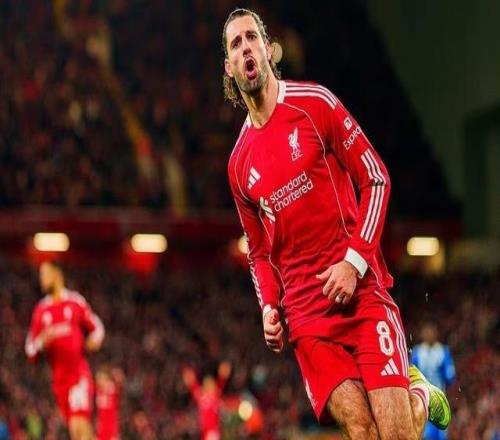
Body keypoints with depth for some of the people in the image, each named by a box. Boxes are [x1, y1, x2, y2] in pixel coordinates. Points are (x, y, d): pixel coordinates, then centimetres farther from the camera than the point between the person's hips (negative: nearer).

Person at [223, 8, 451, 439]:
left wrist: (355, 261, -12)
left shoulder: (315, 104, 0)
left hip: (361, 288, -3)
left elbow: (376, 179, -1)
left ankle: (422, 397, 20)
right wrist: (269, 306, 2)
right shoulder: (239, 164, 11)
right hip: (306, 313, 3)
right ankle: (417, 395, 15)